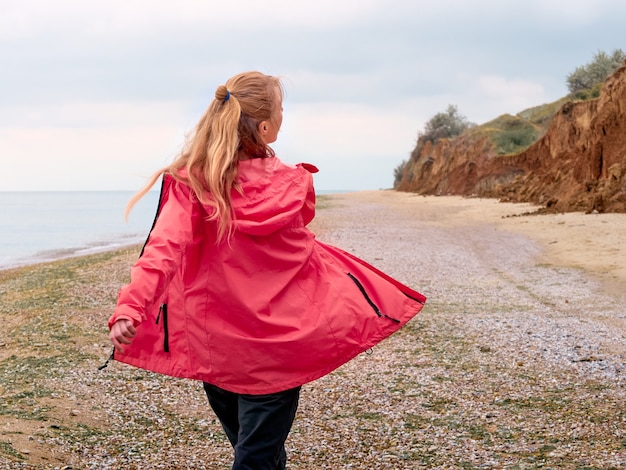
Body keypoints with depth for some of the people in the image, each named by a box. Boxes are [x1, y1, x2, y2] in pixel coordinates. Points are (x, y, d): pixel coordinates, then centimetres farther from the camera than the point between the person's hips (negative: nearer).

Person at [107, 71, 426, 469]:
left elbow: (164, 249, -26)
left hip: (215, 347, 2)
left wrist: (130, 308, -33)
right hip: (278, 343, -1)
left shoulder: (191, 183, -12)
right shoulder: (295, 186, -10)